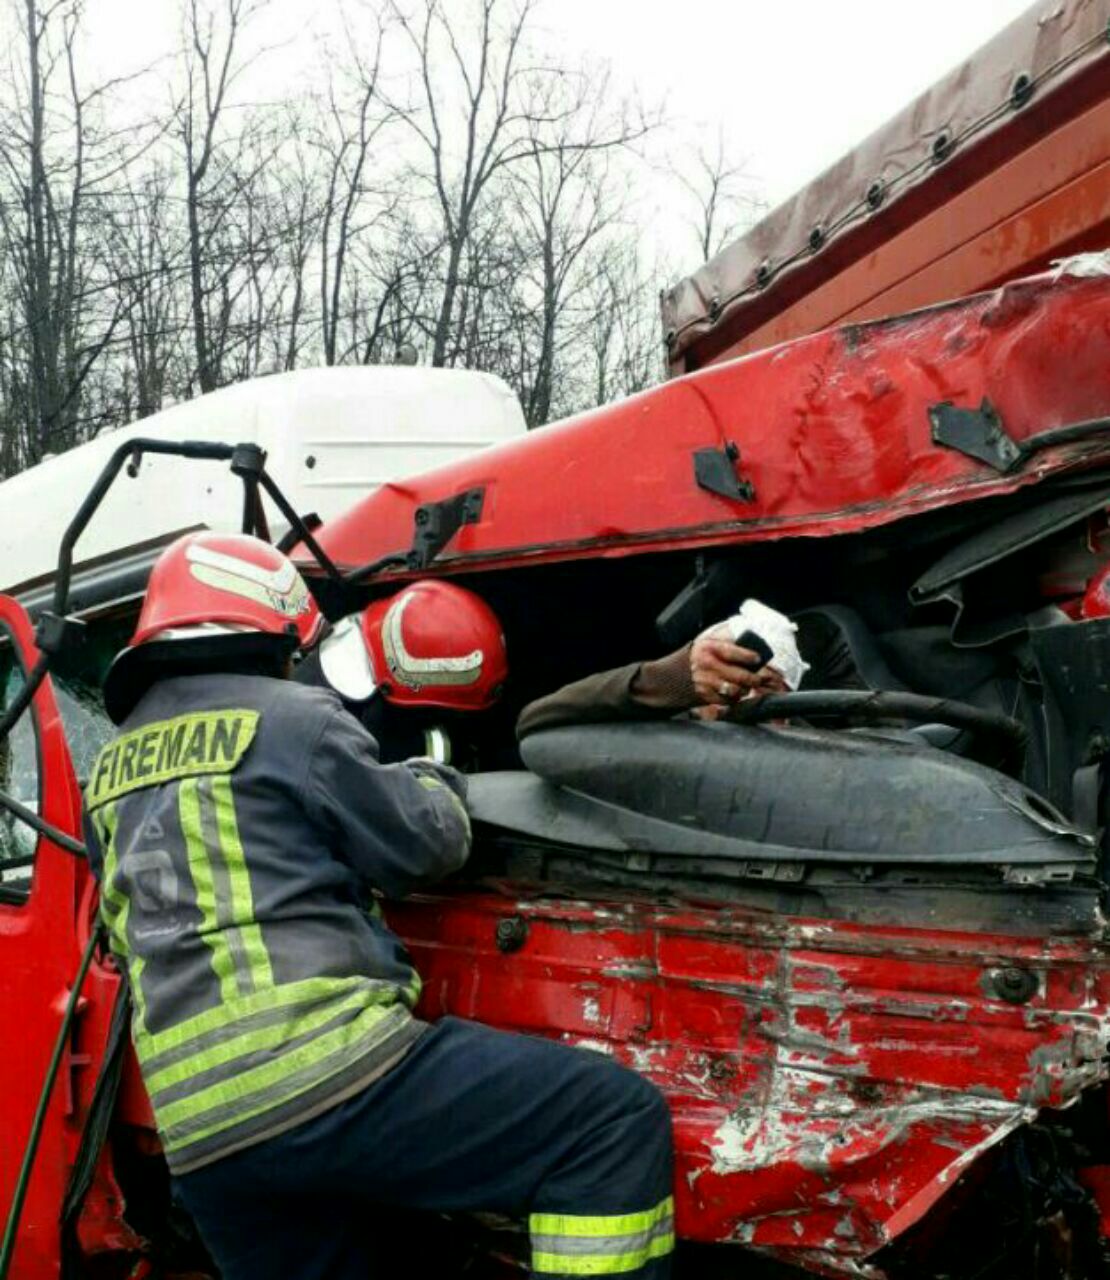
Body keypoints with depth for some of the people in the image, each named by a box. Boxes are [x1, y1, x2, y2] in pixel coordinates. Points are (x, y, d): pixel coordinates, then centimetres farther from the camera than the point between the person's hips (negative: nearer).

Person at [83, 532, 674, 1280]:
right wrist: (434, 785, 27)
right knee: (618, 1120, -6)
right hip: (324, 1072, -8)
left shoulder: (112, 774, 20)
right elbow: (424, 845, 4)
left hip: (197, 1130, 8)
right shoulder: (290, 716, -1)